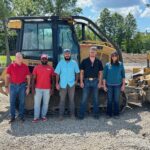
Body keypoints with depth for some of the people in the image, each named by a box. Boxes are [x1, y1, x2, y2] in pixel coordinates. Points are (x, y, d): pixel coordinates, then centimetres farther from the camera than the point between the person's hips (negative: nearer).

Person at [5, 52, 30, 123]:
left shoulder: (25, 67, 1)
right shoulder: (11, 66, -1)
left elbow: (28, 78, 4)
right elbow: (7, 77, 2)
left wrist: (28, 87, -2)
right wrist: (6, 86, -2)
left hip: (22, 86, 0)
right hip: (13, 86, 0)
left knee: (22, 101, 7)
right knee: (12, 102, 4)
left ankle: (21, 116, 19)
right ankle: (12, 117, 14)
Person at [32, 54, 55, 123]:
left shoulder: (50, 68, 3)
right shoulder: (36, 67, 2)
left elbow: (52, 79, 6)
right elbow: (34, 78, 3)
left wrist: (52, 88, 0)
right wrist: (33, 88, -4)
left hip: (47, 89, 1)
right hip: (38, 89, 0)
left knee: (46, 103, 7)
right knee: (37, 103, 1)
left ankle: (43, 116, 20)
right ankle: (36, 117, 9)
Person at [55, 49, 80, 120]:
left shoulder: (74, 63, 2)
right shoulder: (60, 63, 0)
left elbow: (77, 72, 7)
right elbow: (57, 73, 0)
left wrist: (76, 80, -3)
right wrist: (57, 83, -5)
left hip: (71, 84, 1)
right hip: (63, 84, -1)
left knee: (71, 99, 8)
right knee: (62, 100, 3)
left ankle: (72, 114, 19)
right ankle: (61, 114, 11)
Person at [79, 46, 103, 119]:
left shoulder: (98, 62, 4)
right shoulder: (84, 61, 0)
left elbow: (100, 73, 7)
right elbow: (81, 72, 2)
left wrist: (100, 82, -1)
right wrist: (81, 82, -5)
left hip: (95, 81, 2)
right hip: (86, 81, -1)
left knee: (96, 98, 8)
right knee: (84, 98, 0)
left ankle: (96, 113, 19)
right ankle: (81, 114, 7)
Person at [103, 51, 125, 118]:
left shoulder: (120, 64, 3)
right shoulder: (107, 65, 1)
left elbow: (123, 75, 6)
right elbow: (104, 76, 4)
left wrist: (123, 85, 1)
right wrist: (104, 85, 0)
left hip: (117, 85, 0)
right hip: (109, 85, 0)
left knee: (116, 100, 4)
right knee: (109, 100, 4)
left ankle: (116, 113, 15)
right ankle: (109, 113, 16)